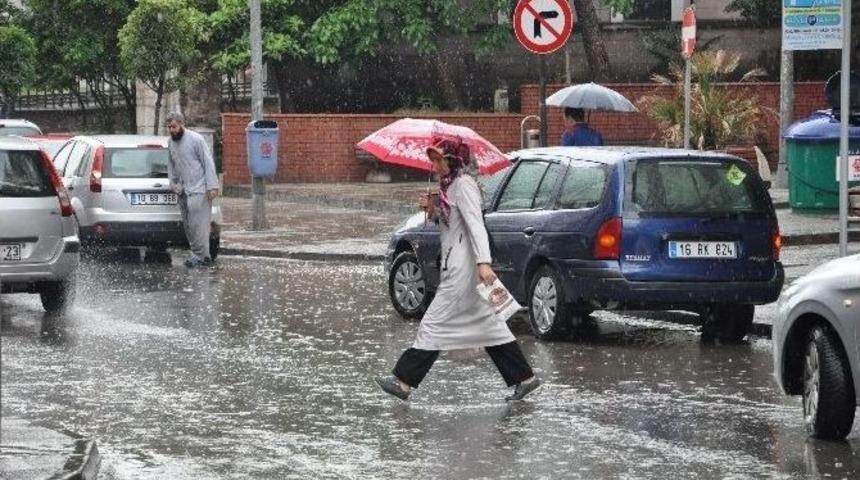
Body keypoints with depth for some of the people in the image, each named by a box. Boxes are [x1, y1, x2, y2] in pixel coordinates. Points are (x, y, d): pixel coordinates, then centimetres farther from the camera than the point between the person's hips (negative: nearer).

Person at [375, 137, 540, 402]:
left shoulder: (463, 185, -14)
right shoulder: (450, 185, 16)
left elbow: (476, 225, -24)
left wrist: (484, 262, -34)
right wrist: (433, 210, 5)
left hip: (462, 270, -11)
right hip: (456, 267, 11)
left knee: (434, 323, -7)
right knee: (489, 324, 11)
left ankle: (405, 380, -5)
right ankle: (523, 378, 13)